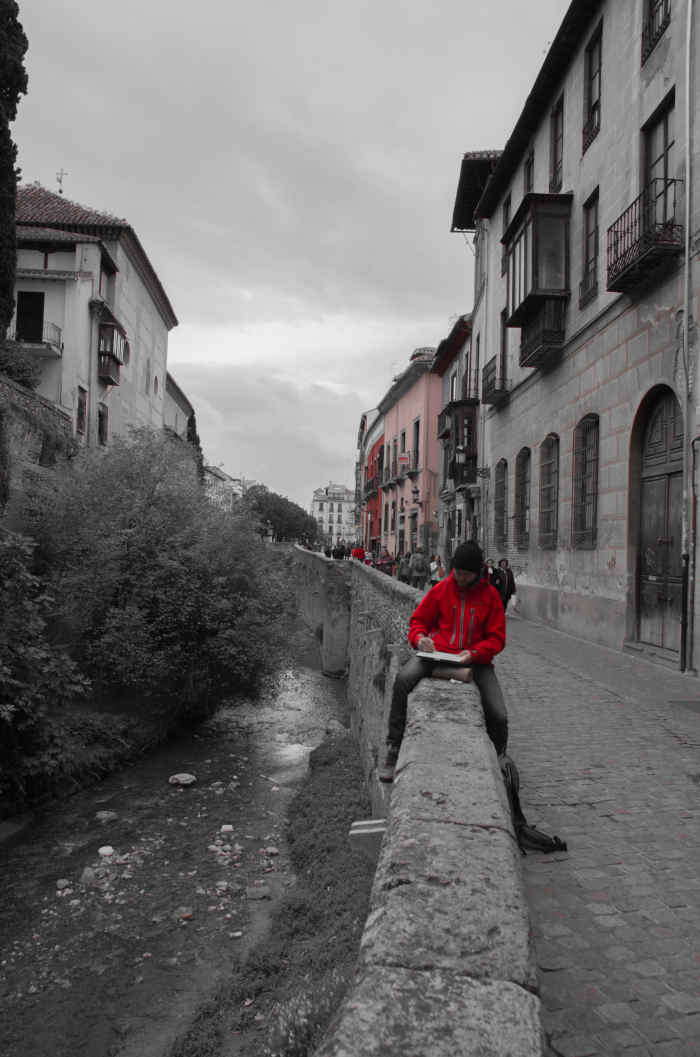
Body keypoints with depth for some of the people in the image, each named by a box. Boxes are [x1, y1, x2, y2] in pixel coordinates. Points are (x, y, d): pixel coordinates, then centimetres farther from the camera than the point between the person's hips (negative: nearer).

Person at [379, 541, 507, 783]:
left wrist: (473, 653, -14)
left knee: (498, 717, -16)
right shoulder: (441, 589, 6)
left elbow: (497, 638, 4)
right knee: (403, 679, -29)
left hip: (475, 659, 0)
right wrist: (420, 638, -9)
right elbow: (418, 620, 14)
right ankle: (392, 754, -22)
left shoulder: (490, 595, 4)